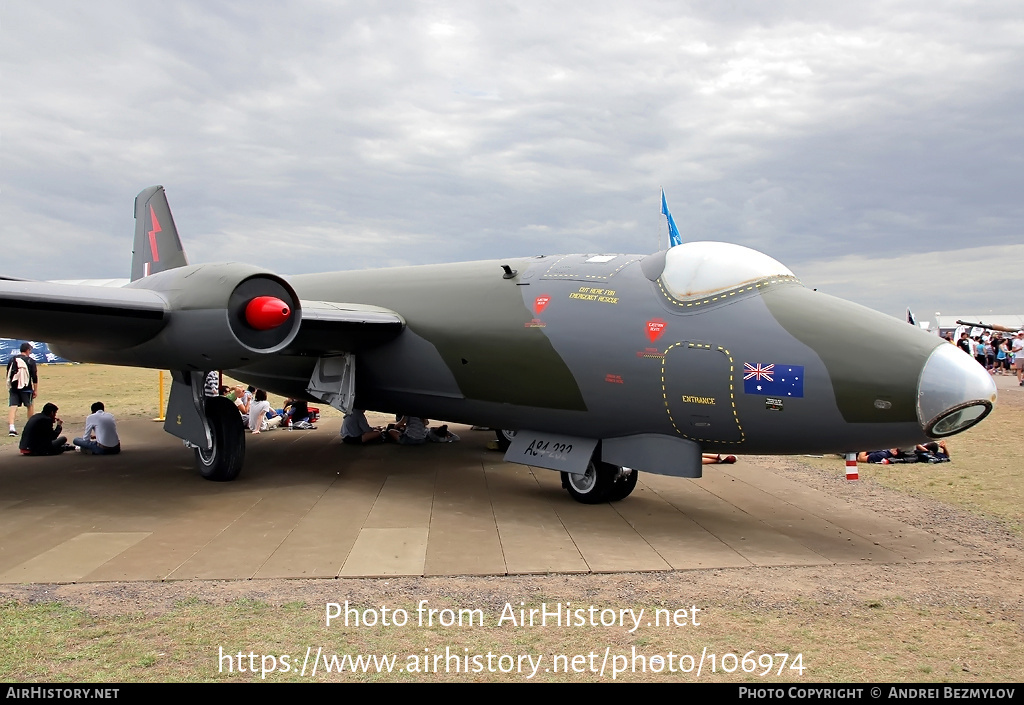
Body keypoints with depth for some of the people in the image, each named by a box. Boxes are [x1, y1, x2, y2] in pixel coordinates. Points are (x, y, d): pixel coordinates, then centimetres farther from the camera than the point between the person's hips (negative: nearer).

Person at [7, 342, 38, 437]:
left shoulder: (12, 360, 10)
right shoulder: (30, 361, -5)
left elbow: (8, 375, 14)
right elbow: (34, 377, -7)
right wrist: (35, 390, -2)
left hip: (13, 387, 4)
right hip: (26, 387, -3)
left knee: (13, 407, 0)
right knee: (30, 406, 12)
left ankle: (11, 428, -15)